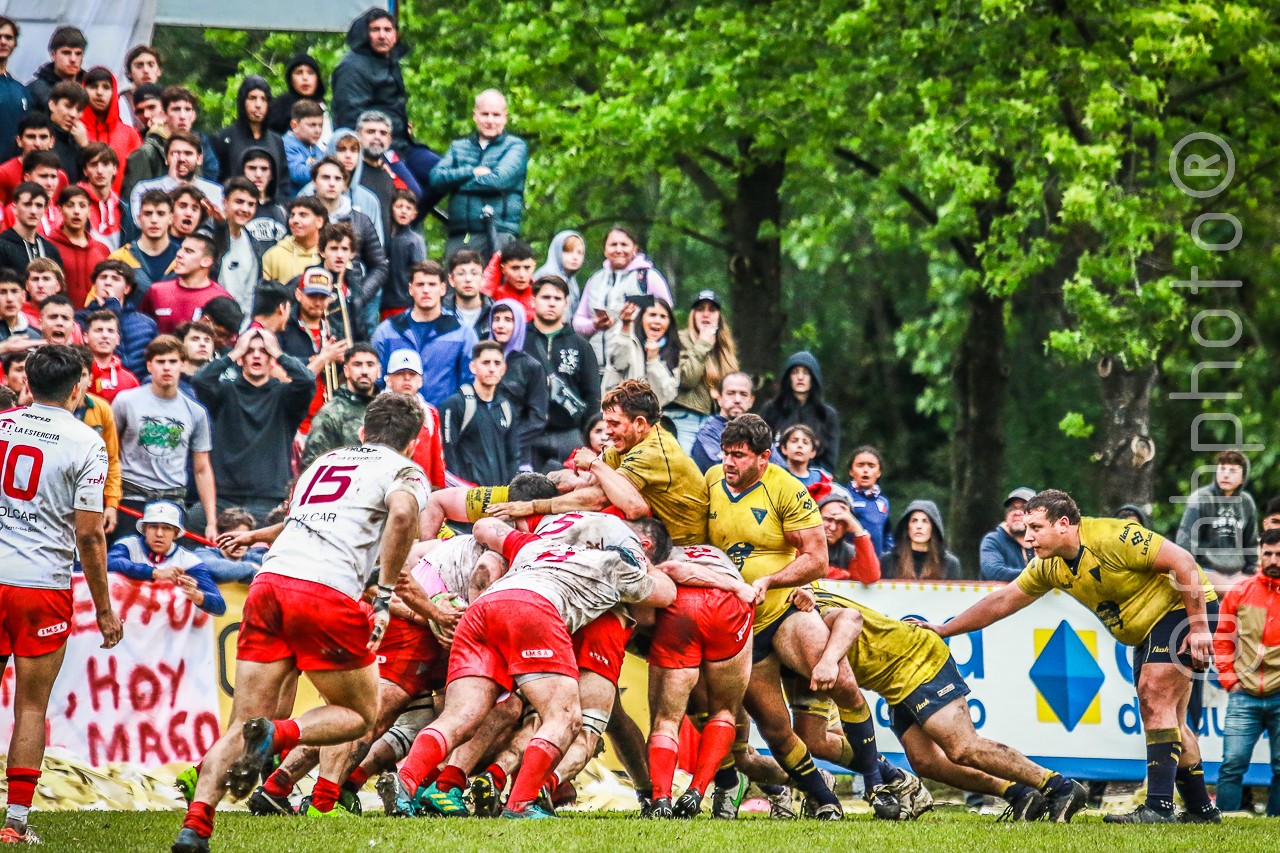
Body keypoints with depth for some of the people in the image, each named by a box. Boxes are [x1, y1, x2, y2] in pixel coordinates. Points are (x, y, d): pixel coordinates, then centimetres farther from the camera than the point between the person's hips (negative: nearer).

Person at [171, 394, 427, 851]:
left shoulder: (323, 462, 29)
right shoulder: (406, 472, 10)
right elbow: (403, 512, -12)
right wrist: (385, 599, -9)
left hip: (269, 582, 5)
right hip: (327, 594, -5)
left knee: (244, 723, 8)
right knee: (359, 714, 13)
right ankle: (274, 735, -15)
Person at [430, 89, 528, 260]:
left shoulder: (515, 147, 10)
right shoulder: (458, 147, 21)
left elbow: (499, 179, -7)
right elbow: (436, 178, 5)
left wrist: (456, 180, 1)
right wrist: (472, 172, -8)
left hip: (497, 236, -3)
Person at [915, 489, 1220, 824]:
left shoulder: (1112, 538, -25)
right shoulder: (1050, 566, 1)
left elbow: (1183, 562, -26)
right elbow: (1001, 601, 11)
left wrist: (1199, 627, -27)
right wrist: (942, 630, 9)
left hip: (1185, 608, -9)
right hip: (1146, 632, 9)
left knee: (1155, 699, -20)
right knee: (1168, 719, 9)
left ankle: (1159, 807, -26)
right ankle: (1201, 809, 16)